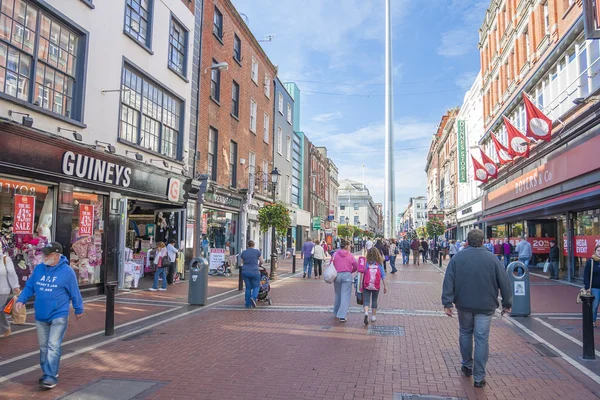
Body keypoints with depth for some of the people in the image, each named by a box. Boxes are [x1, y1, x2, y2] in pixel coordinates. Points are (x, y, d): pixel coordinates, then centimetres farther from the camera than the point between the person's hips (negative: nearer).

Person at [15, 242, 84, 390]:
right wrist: (21, 300, -4)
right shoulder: (38, 269, 3)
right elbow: (29, 287, 12)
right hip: (40, 316, 6)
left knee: (53, 347, -9)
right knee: (43, 347, 14)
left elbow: (74, 293, -3)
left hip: (58, 316, -5)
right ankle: (48, 372, 28)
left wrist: (78, 310, 5)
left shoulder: (67, 271, -11)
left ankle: (50, 377, -6)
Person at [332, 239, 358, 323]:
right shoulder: (350, 255, -3)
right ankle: (342, 316, -9)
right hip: (347, 275, -3)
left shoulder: (335, 254, 0)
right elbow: (356, 266, -2)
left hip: (337, 275, 3)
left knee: (338, 294, 19)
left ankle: (336, 312, 32)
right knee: (345, 296, -2)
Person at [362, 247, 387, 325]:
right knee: (374, 300, 16)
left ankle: (366, 313, -21)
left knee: (366, 300, 3)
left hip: (366, 286, -2)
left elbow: (362, 274, -5)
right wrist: (385, 286, 4)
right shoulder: (379, 264, -4)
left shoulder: (366, 264, -7)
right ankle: (373, 317, 24)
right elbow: (383, 276, -3)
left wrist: (360, 285, 5)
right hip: (376, 286, 2)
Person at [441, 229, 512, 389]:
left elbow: (448, 281, -8)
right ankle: (479, 377, 7)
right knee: (482, 339, 4)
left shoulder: (457, 258, -4)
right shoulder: (492, 259, -5)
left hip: (464, 304, 1)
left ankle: (467, 366, 33)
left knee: (465, 333, 21)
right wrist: (507, 303, 9)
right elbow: (504, 282, -1)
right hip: (485, 306, -1)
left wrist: (447, 303, -6)